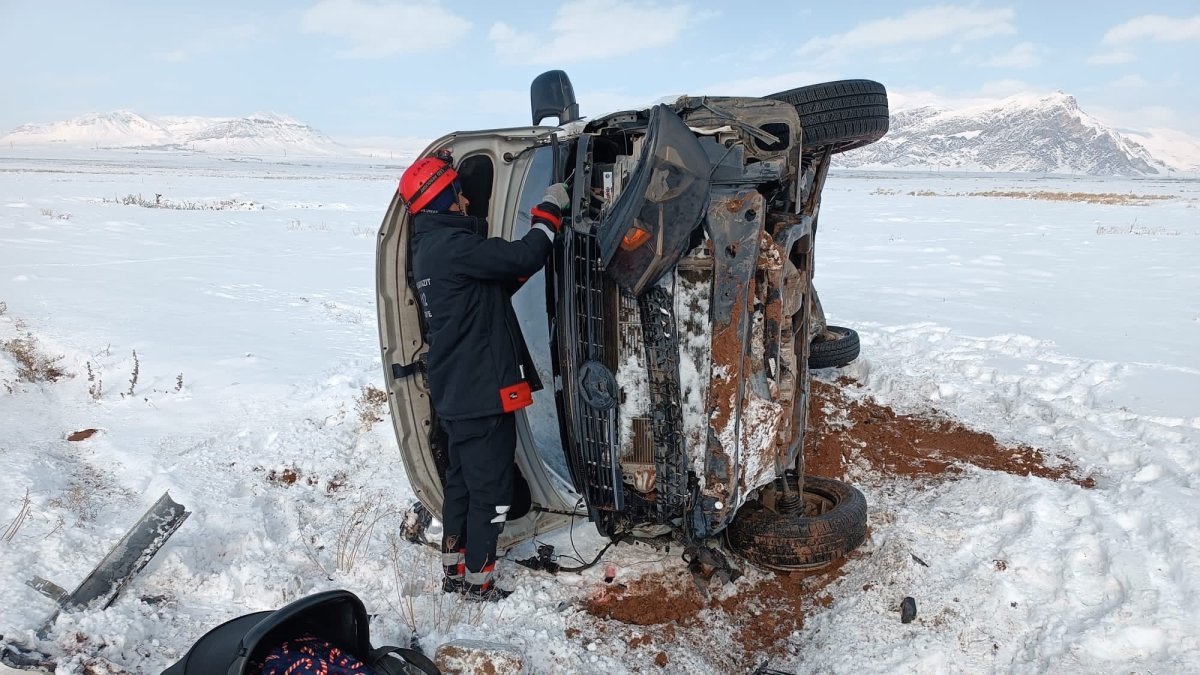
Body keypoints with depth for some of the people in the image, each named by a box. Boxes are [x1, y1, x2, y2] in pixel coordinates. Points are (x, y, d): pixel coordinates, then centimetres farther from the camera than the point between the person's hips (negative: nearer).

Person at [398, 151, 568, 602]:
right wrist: (550, 209, -9)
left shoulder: (430, 247, 14)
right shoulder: (453, 245, -18)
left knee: (463, 480, 19)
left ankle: (454, 569, 31)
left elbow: (492, 288, 18)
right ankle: (479, 581, 13)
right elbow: (524, 258, -23)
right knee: (491, 489, 2)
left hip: (456, 393, 10)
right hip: (482, 392, -10)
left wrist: (521, 267, 5)